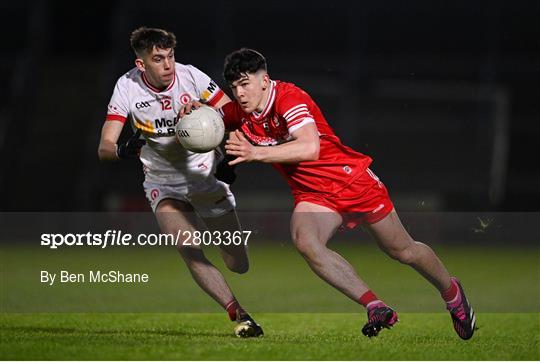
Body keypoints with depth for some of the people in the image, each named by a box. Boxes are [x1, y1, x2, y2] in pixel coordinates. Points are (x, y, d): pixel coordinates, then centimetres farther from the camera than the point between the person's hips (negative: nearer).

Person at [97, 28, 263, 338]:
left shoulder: (191, 77, -17)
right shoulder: (128, 87, -15)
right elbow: (104, 148, -19)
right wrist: (122, 150, -42)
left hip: (204, 173, 1)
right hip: (163, 182, -1)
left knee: (240, 265, 4)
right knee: (190, 252, -26)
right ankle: (239, 315, -21)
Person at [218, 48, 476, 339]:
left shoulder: (289, 98, -25)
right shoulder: (240, 113, -4)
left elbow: (310, 148, -38)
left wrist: (255, 153, -44)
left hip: (352, 181, -5)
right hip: (312, 194, 5)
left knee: (403, 250, 8)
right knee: (304, 241, -28)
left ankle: (451, 292, 38)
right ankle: (375, 307, -24)